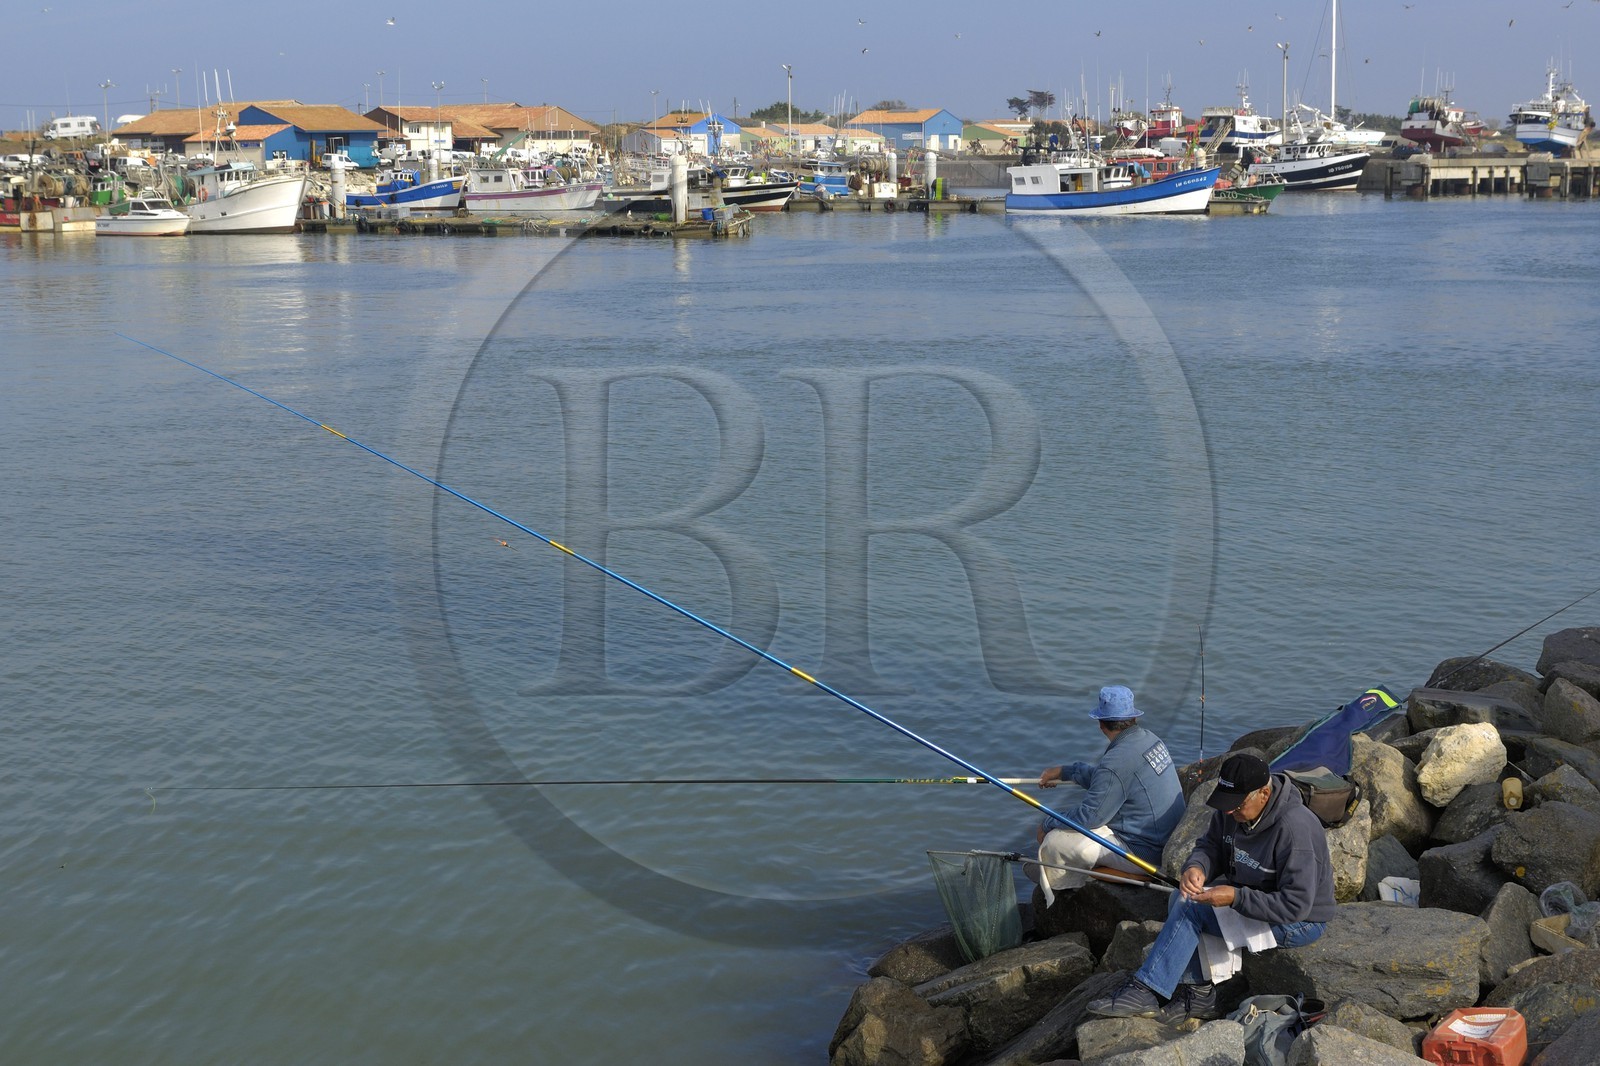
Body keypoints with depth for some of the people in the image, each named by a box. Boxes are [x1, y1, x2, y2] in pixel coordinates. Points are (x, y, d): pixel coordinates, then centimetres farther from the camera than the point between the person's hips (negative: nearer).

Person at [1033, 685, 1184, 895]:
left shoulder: (1117, 761, -27)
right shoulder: (1149, 738, 3)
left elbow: (1088, 816, -21)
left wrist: (1048, 824, -5)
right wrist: (1064, 771, 25)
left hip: (1144, 853, -10)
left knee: (1054, 841, -8)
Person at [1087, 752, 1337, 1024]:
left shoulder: (1295, 829, -29)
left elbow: (1296, 906, -29)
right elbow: (1210, 845, 7)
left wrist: (1235, 898, -35)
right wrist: (1197, 867, -18)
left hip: (1301, 923, -9)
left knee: (1191, 907, -22)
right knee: (1181, 898, -11)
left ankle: (1144, 992, -19)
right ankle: (1199, 993, -7)